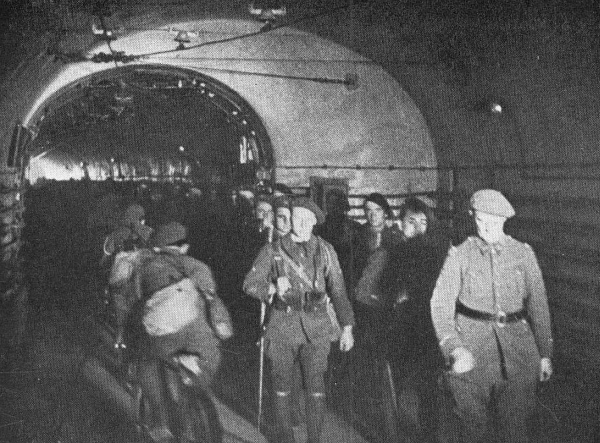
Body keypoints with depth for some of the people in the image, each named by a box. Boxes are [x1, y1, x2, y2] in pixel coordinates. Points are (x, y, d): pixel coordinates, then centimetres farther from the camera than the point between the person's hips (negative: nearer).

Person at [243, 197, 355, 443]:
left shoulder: (325, 250, 8)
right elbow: (250, 284, 0)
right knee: (282, 385, 4)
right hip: (283, 323, 0)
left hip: (317, 324, 0)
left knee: (315, 385, -3)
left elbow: (338, 290, 12)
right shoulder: (273, 251, 4)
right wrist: (272, 289, -20)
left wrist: (347, 326, 8)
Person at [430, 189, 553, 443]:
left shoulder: (523, 254, 6)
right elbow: (441, 304, -8)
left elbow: (538, 304, 9)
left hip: (517, 348, 1)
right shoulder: (460, 256, 0)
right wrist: (454, 348, -22)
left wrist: (545, 353, 6)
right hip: (472, 347, -1)